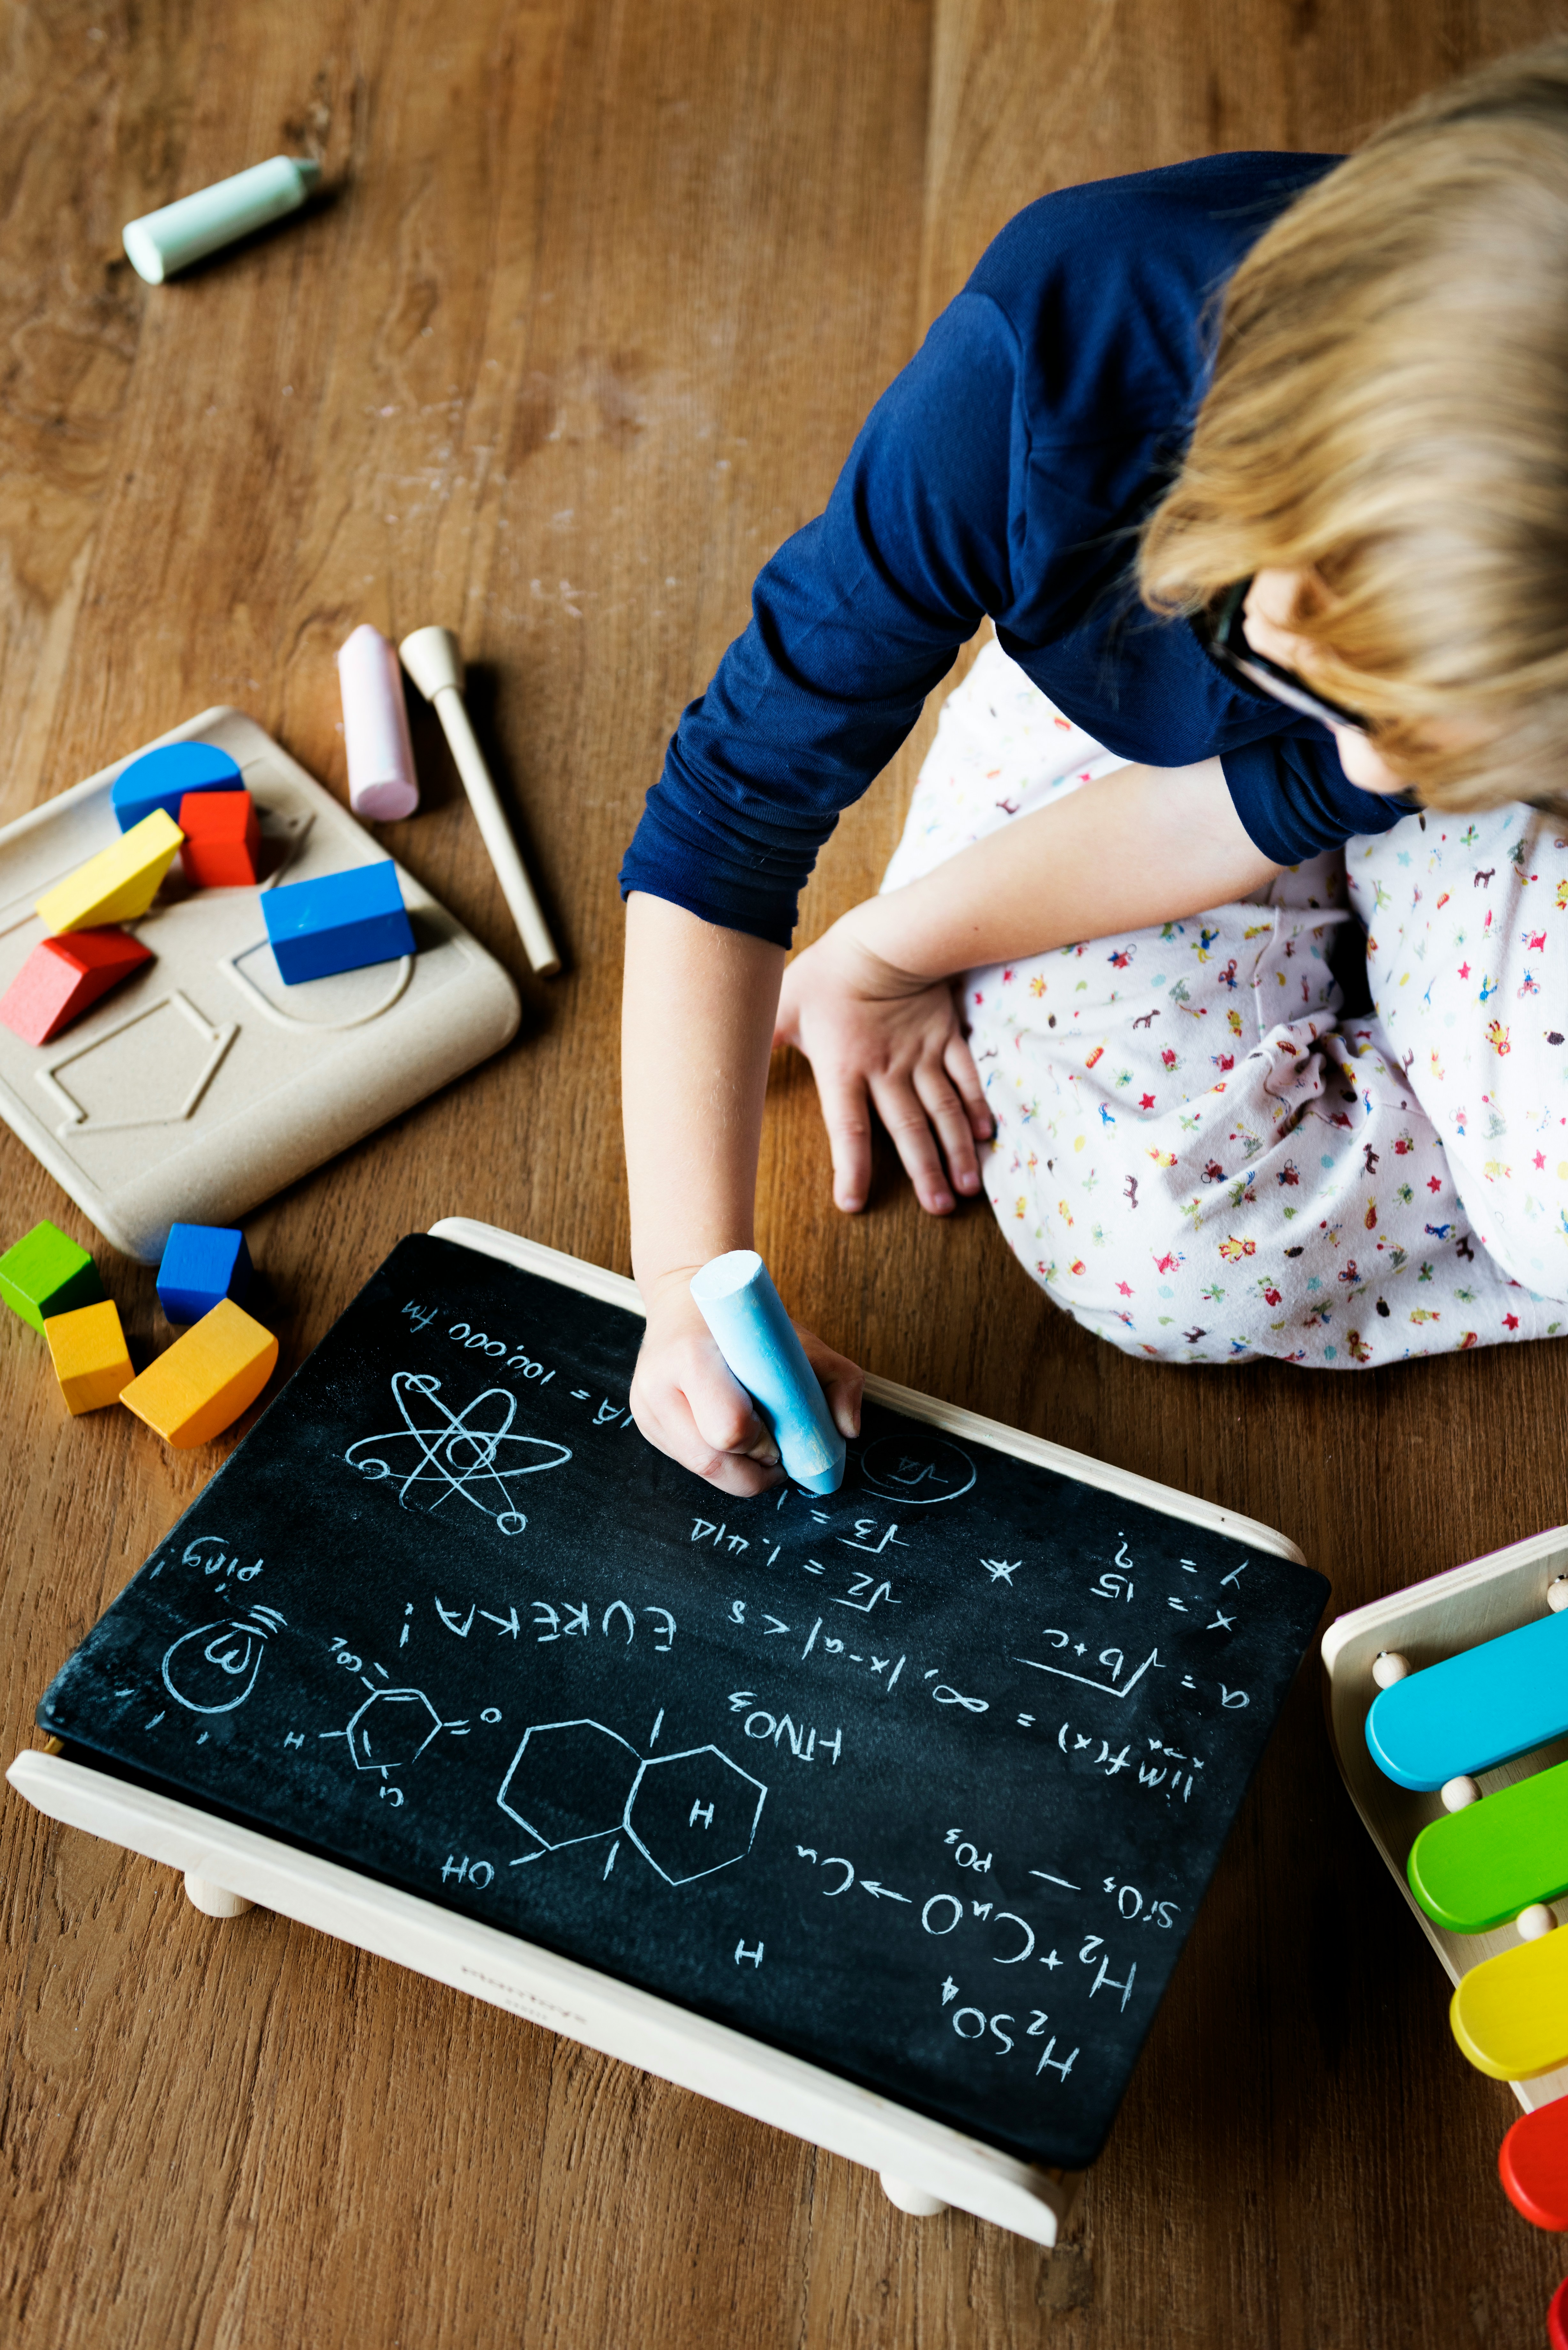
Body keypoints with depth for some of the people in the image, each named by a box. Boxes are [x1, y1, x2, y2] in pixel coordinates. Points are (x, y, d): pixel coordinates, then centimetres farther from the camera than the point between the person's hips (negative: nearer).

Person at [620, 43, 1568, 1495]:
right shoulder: (1054, 342, -39)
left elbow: (1298, 795, -21)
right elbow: (731, 807, -32)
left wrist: (892, 955, -15)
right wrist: (691, 1284, -34)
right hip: (1110, 718, 0)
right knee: (1171, 1260, -18)